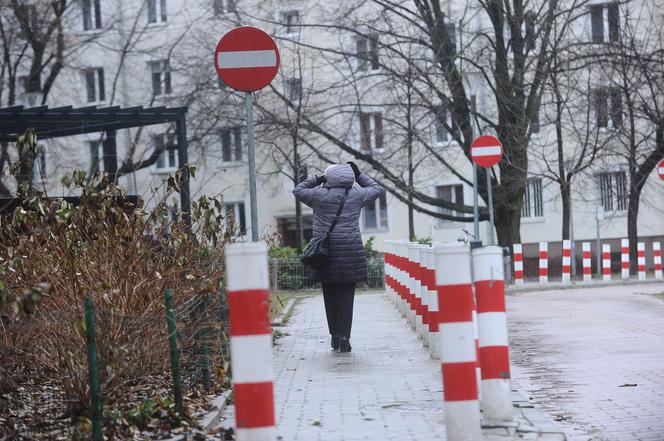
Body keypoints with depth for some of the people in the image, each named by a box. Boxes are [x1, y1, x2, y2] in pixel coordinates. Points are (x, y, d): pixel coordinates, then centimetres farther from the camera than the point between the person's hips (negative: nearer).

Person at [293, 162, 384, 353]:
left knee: (330, 296, 11)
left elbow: (298, 190, 17)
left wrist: (316, 179, 20)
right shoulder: (356, 195, 3)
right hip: (350, 252, 0)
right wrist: (359, 175, 24)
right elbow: (377, 189, 22)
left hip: (326, 253, 0)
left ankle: (334, 336, 15)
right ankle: (344, 338, -3)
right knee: (346, 296, 1)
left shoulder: (319, 195, 0)